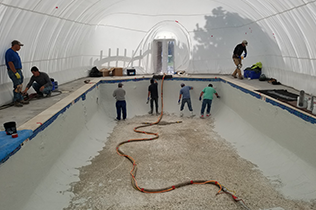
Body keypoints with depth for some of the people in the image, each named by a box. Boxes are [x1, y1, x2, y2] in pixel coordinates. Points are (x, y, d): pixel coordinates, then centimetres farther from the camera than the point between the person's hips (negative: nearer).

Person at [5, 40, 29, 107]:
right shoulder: (9, 52, -15)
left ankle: (20, 99, 20)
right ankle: (15, 101, 2)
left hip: (18, 71, 10)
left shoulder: (15, 52, 15)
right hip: (13, 72, -10)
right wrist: (16, 73, -23)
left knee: (20, 86, 12)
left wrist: (20, 72, 19)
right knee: (17, 87, -8)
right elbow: (10, 64, -21)